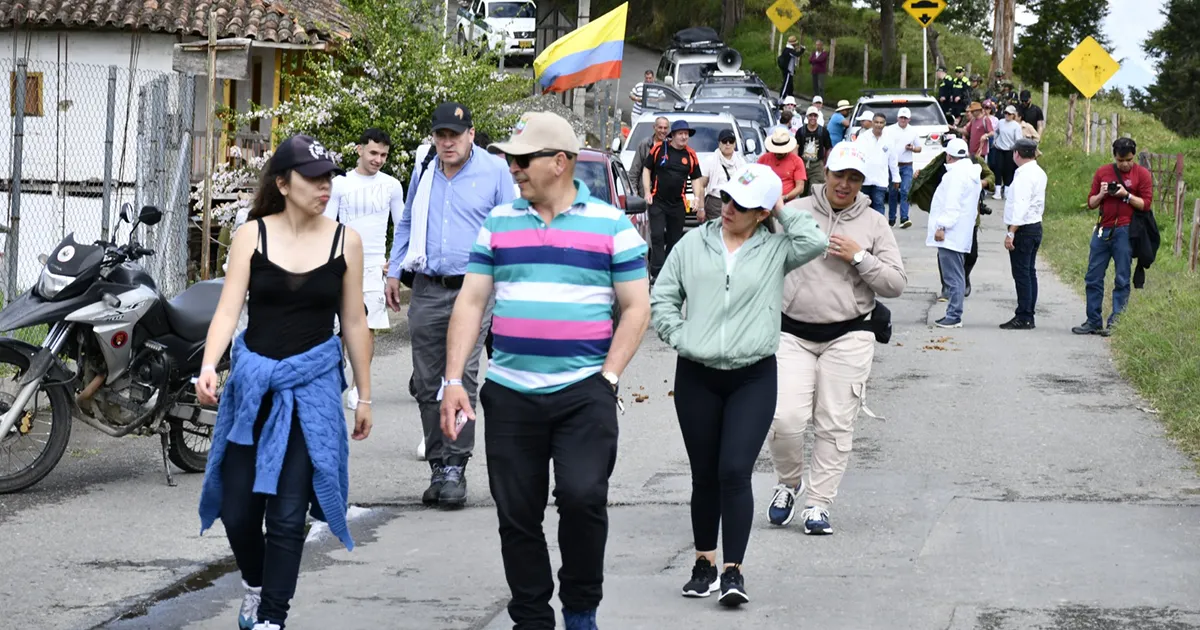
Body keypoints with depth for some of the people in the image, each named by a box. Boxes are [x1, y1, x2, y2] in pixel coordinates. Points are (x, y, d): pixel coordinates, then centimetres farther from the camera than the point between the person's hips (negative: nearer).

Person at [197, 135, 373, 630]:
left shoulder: (344, 241, 0)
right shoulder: (252, 235, -2)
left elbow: (353, 323, 6)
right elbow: (228, 310, -8)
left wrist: (364, 395, 8)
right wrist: (208, 367, -24)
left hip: (313, 384, -1)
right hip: (252, 380, 1)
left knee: (287, 514, -5)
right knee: (237, 509, 5)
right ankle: (255, 583, 35)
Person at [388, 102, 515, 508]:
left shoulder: (494, 173, 1)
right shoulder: (423, 175, 14)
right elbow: (406, 226, 26)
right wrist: (394, 272, 20)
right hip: (426, 291, 5)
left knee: (462, 380, -11)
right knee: (426, 384, 5)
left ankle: (455, 467, -7)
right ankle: (438, 466, 12)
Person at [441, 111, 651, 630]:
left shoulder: (611, 225, 2)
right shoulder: (498, 222, 10)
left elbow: (636, 307, 2)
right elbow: (470, 302, 9)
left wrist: (608, 377, -8)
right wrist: (453, 381, 0)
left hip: (584, 391, -3)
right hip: (509, 393, 3)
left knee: (582, 495, -17)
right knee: (517, 515, 5)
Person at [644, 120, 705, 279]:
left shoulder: (690, 155, 5)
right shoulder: (658, 149, -2)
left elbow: (696, 179, 11)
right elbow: (646, 170, 5)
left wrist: (698, 198, -3)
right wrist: (647, 192, -4)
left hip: (678, 204, 3)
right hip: (657, 201, -3)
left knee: (674, 239, 9)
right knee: (657, 236, -11)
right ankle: (657, 273, -13)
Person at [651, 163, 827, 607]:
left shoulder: (775, 248, 3)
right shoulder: (694, 244, 7)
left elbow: (814, 243, -17)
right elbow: (662, 298, 10)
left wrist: (783, 210, -5)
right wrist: (680, 337, -4)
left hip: (753, 378, -2)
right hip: (696, 376, 2)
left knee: (735, 471, -13)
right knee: (704, 475, 10)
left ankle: (733, 570, -8)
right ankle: (704, 563, 23)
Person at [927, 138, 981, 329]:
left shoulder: (956, 174, -16)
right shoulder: (971, 173, 17)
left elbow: (952, 205, -22)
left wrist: (942, 227, -21)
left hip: (950, 235, -11)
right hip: (960, 233, 11)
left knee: (953, 277, -9)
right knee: (955, 276, 14)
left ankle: (954, 316, -9)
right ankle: (953, 314, 19)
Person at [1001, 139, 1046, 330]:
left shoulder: (1024, 175, -17)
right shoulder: (1039, 173, 14)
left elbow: (1021, 205, -23)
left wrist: (1011, 232, -23)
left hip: (1024, 228, -10)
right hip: (1036, 226, 10)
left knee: (1021, 273, -7)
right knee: (1030, 272, 12)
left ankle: (1023, 318, -6)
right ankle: (1029, 316, 16)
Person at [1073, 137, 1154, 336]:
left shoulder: (1142, 174, 1)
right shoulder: (1102, 172, 11)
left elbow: (1146, 204, -4)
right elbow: (1091, 203, 13)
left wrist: (1126, 195, -15)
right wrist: (1101, 194, -6)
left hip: (1125, 232, -4)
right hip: (1103, 230, 4)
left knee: (1122, 280, -2)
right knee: (1093, 278, 3)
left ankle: (1115, 323, 1)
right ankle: (1094, 322, 9)